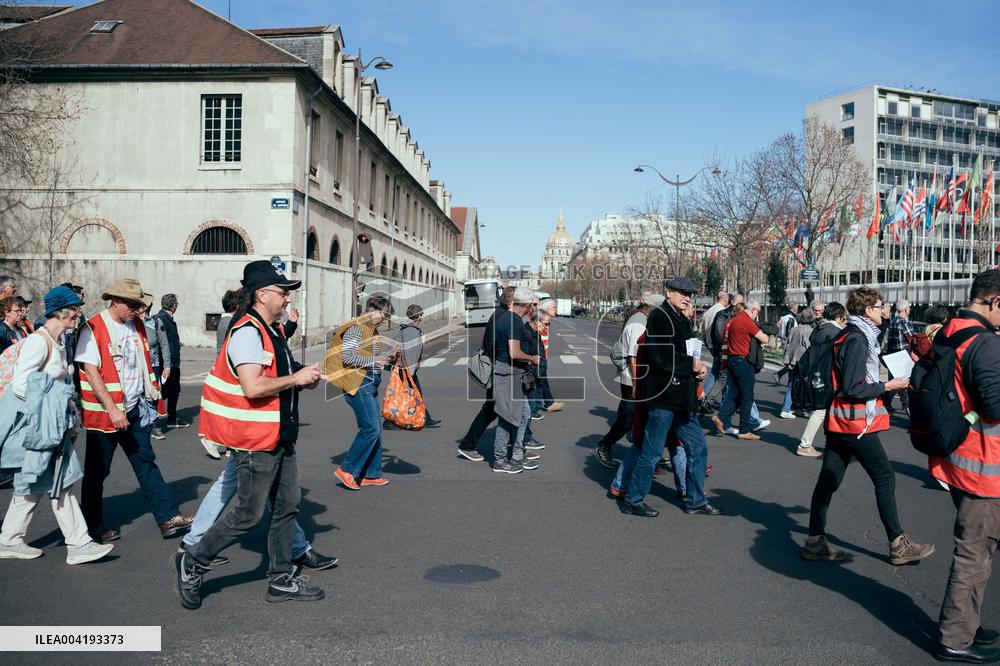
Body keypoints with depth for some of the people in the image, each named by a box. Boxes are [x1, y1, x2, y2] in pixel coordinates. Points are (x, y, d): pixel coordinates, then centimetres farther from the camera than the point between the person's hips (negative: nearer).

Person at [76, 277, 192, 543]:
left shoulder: (137, 326, 9)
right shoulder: (93, 329, -13)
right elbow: (91, 371, -18)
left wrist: (152, 398, 15)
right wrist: (112, 408, -23)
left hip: (135, 410, 6)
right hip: (104, 412, -6)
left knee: (146, 462, 5)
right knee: (97, 470, 7)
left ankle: (168, 518, 3)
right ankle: (93, 525, 21)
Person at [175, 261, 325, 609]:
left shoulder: (273, 332, 14)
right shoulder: (247, 333, -19)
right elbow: (252, 387, -29)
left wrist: (302, 378, 7)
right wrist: (295, 378, -19)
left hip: (280, 437, 10)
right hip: (255, 441, -10)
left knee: (287, 507, 13)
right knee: (249, 513, -1)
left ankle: (282, 579, 25)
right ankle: (192, 564, 17)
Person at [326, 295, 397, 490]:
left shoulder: (373, 330, 18)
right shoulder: (355, 329, -12)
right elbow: (348, 358, -20)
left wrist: (388, 356, 11)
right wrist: (374, 360, -17)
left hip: (370, 385, 10)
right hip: (359, 385, -10)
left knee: (375, 429, 10)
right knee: (371, 428, -13)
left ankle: (371, 474, 17)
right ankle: (347, 469, -3)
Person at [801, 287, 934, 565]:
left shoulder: (849, 336, 14)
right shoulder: (858, 340, -17)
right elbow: (853, 389, -21)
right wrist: (888, 386, -12)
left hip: (839, 420, 10)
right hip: (856, 422, -10)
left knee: (829, 478, 8)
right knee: (885, 478, 1)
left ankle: (815, 541, 12)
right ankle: (898, 545, 10)